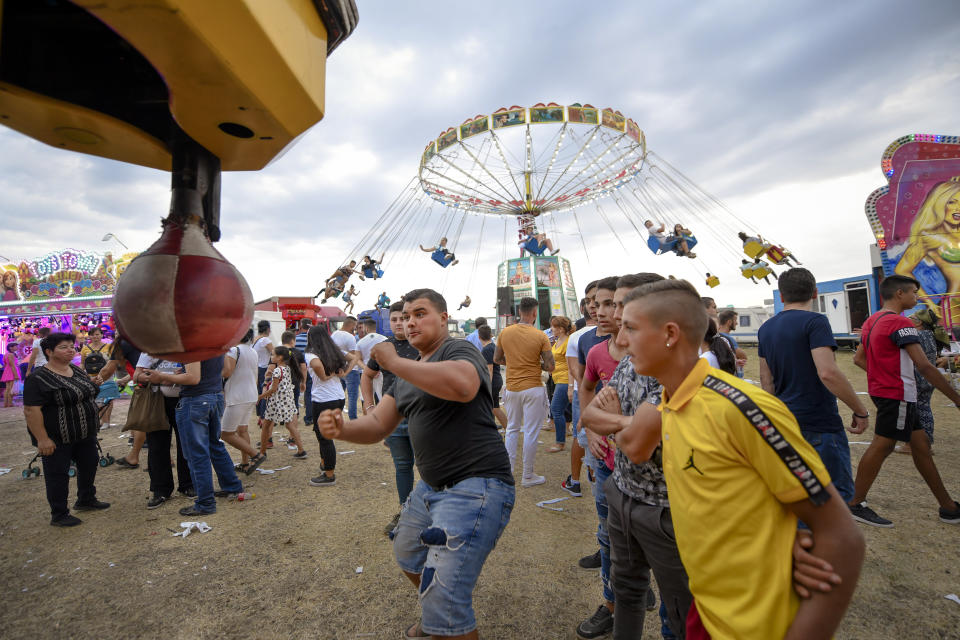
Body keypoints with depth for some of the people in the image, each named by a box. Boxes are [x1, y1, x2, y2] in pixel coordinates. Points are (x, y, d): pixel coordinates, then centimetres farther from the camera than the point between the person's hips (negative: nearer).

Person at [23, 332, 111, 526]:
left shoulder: (78, 371, 6)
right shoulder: (38, 378, -17)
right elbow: (31, 410, -20)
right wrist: (42, 439, -24)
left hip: (85, 434, 8)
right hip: (57, 439, -7)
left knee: (89, 465, 16)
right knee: (58, 474, 4)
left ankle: (86, 500, 35)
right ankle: (59, 515, 18)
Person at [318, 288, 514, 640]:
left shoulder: (457, 349, -13)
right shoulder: (408, 373, 15)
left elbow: (463, 385, -37)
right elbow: (377, 425, 10)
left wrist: (394, 362, -26)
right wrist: (342, 428, -12)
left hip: (476, 487, -10)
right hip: (431, 486, 10)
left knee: (443, 600, -13)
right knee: (408, 555, 29)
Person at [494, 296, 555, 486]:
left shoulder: (505, 333, 0)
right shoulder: (540, 336, -11)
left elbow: (496, 359, 11)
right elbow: (551, 366, -8)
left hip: (511, 388, 4)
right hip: (533, 389, -4)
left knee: (512, 429, 18)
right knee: (531, 432, 5)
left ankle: (507, 470, 25)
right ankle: (528, 476, 15)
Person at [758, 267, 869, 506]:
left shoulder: (766, 328, 9)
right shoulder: (815, 321, -12)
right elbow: (828, 372, -24)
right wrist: (860, 411, -12)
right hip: (820, 424, -7)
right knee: (838, 494, 4)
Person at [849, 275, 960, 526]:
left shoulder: (872, 321, 11)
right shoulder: (900, 323, -17)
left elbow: (859, 358, 16)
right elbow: (925, 367, -19)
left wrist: (886, 375, 15)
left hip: (882, 390, 10)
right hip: (897, 395, -10)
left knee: (921, 444, 16)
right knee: (881, 447, -4)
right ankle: (855, 505, 4)